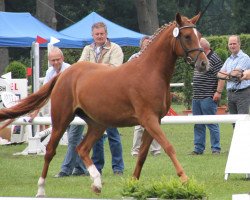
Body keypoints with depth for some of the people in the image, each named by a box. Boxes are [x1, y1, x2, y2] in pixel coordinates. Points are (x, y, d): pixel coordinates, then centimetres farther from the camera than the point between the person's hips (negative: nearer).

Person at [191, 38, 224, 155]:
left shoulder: (214, 59, -10)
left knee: (212, 124, -6)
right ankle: (198, 149, 15)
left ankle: (216, 149, -3)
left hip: (208, 98, -9)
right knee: (198, 125, 11)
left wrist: (218, 92, -22)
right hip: (196, 97, 9)